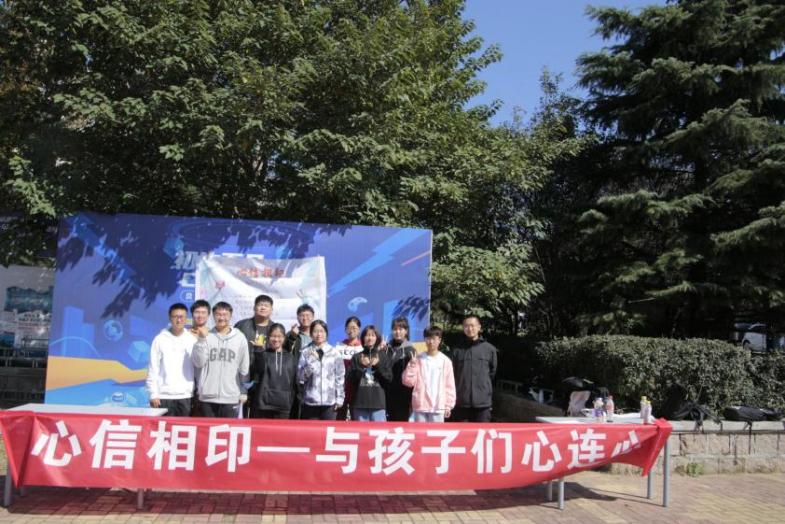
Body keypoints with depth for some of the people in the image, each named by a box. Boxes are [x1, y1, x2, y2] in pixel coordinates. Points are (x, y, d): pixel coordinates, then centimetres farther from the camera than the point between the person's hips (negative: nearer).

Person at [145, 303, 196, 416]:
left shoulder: (192, 340, 5)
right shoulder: (160, 339, 2)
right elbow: (153, 369, 1)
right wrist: (153, 394, -4)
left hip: (186, 396, 1)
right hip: (164, 396, -1)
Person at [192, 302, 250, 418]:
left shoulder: (240, 338, 3)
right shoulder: (207, 336, 3)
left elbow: (244, 367, 7)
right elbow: (198, 363, -4)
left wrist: (243, 392, 7)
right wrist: (201, 339, -11)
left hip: (231, 397, -1)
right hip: (207, 396, 1)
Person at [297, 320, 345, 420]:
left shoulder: (334, 353, 3)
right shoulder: (305, 353, 2)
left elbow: (339, 377, 5)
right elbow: (300, 378, -2)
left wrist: (339, 398, 0)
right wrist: (312, 361, -13)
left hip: (329, 402, 0)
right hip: (310, 402, 0)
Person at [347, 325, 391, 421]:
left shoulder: (382, 356, 10)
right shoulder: (356, 357, 9)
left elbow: (389, 378, 3)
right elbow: (349, 379, 3)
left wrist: (378, 366, -8)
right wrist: (361, 366, -9)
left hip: (378, 402, 0)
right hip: (360, 403, 0)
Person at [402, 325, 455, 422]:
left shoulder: (445, 361, 3)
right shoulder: (418, 359, 4)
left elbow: (449, 385, 4)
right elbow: (408, 381, 1)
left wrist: (448, 405, 0)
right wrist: (412, 365, -11)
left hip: (438, 407, 0)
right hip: (420, 406, 1)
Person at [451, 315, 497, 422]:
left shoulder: (489, 349, 2)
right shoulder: (458, 350, 4)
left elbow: (492, 372, 11)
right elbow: (453, 374, 10)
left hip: (483, 402, -1)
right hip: (461, 401, 1)